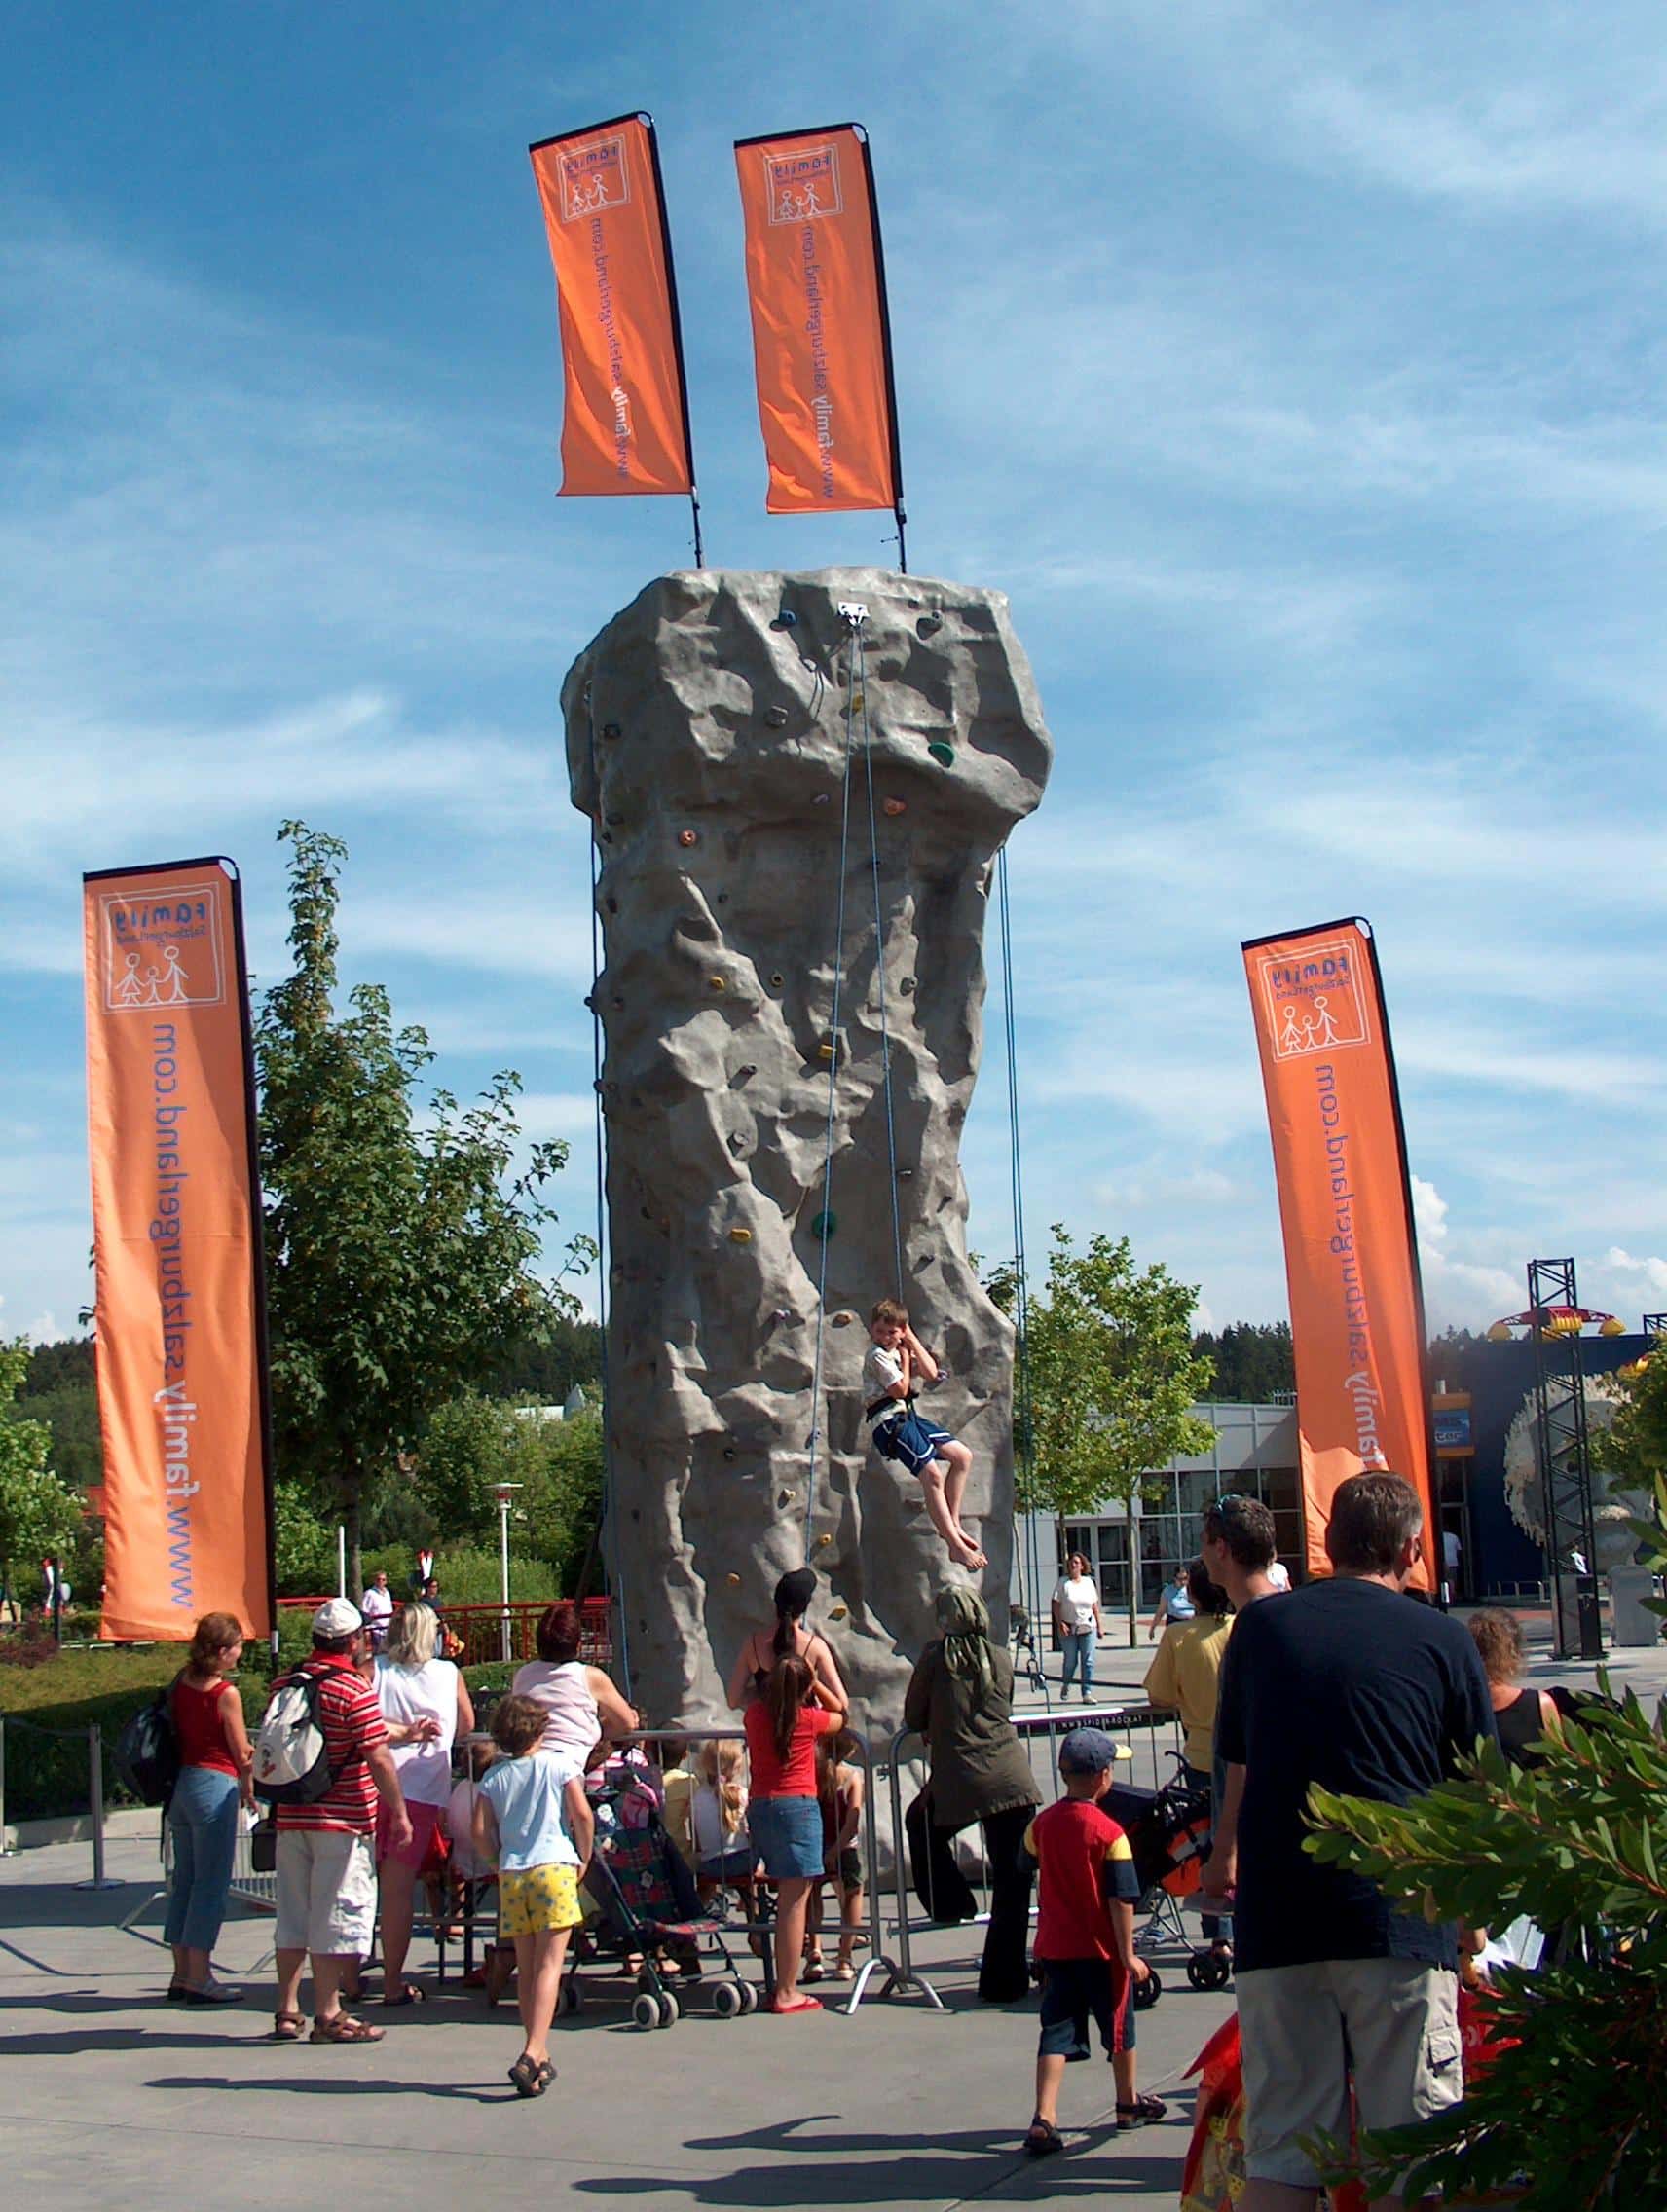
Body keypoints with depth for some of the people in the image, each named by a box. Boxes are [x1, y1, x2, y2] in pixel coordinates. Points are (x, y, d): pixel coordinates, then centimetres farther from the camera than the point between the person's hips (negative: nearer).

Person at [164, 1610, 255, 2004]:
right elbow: (243, 1755, -7)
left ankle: (182, 1975, 18)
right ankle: (199, 1978, 0)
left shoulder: (181, 1683, 6)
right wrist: (248, 1791, 12)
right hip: (215, 1784, -7)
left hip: (181, 1784, 8)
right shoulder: (225, 1693, -13)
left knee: (184, 1879, 13)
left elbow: (175, 1735, 10)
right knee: (211, 1883, -2)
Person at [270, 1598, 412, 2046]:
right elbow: (378, 1759, -16)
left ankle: (287, 2010, 19)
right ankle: (328, 2016, 2)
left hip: (291, 1819, 6)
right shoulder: (355, 1690, -13)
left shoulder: (285, 1684, 7)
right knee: (338, 1918, 0)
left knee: (293, 1915, 14)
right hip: (341, 1822, -6)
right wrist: (399, 1814, -8)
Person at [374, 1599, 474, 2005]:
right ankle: (393, 1983, 6)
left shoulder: (374, 1670, 5)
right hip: (421, 1789, -1)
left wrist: (404, 1731, 1)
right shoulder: (449, 1674, 6)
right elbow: (467, 1726, 20)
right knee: (399, 1889, 2)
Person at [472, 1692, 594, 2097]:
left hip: (511, 1874, 3)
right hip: (554, 1866, -3)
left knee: (526, 1968, 12)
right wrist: (584, 1858, 8)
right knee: (549, 1963, -7)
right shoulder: (559, 1764, 3)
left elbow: (481, 1833, 2)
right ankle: (533, 2052, -22)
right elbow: (582, 1813, -5)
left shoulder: (493, 1777, 9)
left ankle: (538, 2056, 17)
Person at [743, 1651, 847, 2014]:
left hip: (758, 1807, 6)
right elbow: (840, 1715, 15)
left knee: (786, 1897, 13)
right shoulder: (807, 1718, -5)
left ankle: (783, 1986, 15)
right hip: (797, 1806, -5)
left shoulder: (755, 1714, 4)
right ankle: (786, 1993, -5)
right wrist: (815, 1684, 17)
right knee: (795, 1901, -4)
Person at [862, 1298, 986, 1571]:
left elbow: (930, 1373, 5)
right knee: (932, 1475, -19)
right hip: (889, 1421, -9)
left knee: (963, 1456, 4)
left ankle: (952, 1523, 8)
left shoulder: (899, 1351, 17)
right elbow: (899, 1389, -14)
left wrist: (912, 1341, 5)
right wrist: (905, 1358, -2)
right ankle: (956, 1546, -16)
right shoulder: (877, 1355, -8)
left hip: (908, 1416, 9)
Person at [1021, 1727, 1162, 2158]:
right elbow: (1121, 1900, -16)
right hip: (1101, 1949, -4)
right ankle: (1129, 2104, 33)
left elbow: (1029, 1865, 17)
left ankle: (1044, 2118, -11)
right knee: (1119, 2026, 16)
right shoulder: (1108, 1832, -16)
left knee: (1056, 2032, 3)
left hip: (1054, 1948, 4)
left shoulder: (1042, 1824, -1)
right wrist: (1128, 1953, -11)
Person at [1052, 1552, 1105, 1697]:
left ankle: (1087, 1693, -2)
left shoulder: (1089, 1582, 9)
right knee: (1071, 1660, 2)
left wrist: (1100, 1625, 10)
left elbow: (1095, 1605, 13)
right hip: (1069, 1628, -2)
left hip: (1087, 1627, 2)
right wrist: (1060, 1623, -14)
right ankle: (1065, 1685, 28)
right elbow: (1056, 1604, -4)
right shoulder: (1063, 1582, 0)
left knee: (1088, 1661, -3)